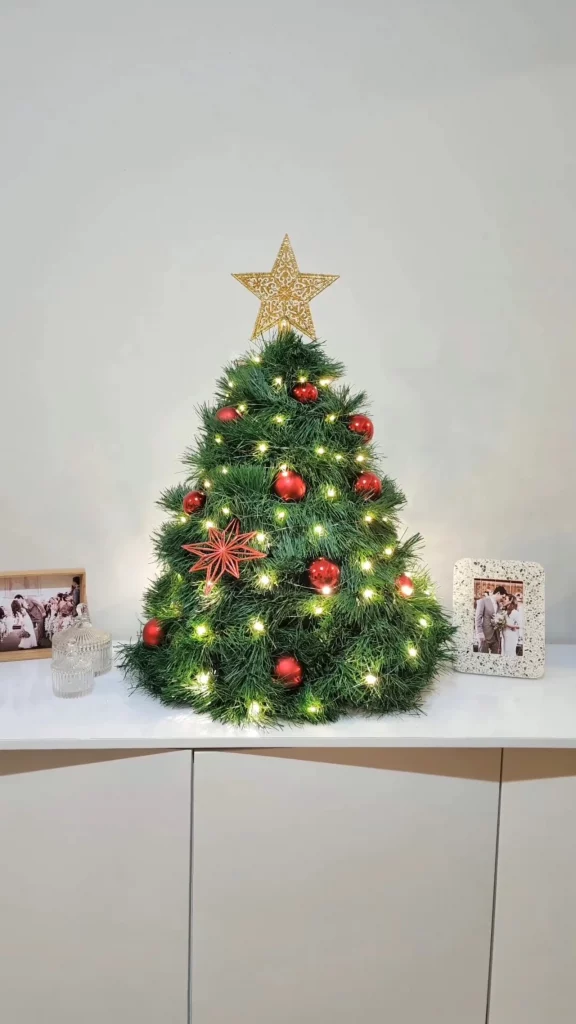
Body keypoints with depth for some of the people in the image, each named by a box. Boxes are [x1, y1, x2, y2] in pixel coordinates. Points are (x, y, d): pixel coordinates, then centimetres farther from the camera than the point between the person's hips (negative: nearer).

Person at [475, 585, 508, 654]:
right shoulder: (483, 601, -2)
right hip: (485, 635, -5)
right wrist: (480, 633, -13)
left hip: (496, 636, 5)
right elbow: (478, 618, -7)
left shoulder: (499, 605, 15)